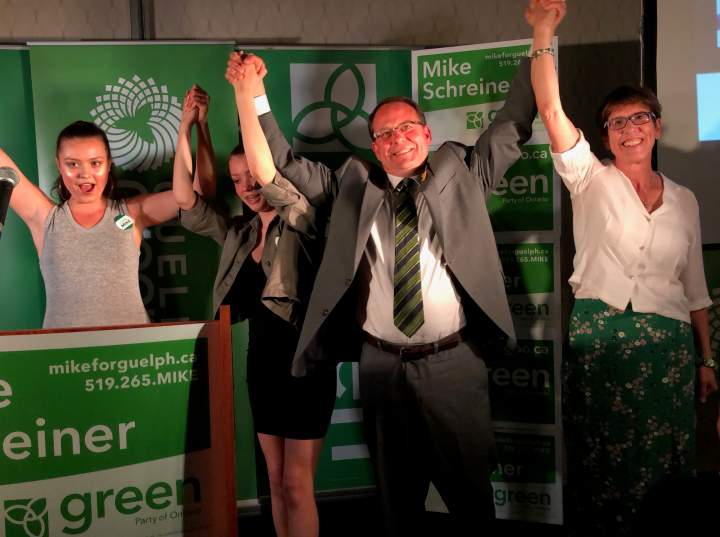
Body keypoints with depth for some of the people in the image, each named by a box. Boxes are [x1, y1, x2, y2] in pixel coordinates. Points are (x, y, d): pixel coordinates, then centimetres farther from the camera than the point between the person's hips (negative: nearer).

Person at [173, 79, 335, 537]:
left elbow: (267, 173, -25)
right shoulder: (238, 232, 7)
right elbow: (185, 200, -1)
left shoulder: (300, 222, -10)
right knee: (276, 479, 14)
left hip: (303, 360, -6)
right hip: (261, 358, 6)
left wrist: (245, 92, -24)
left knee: (298, 484, -1)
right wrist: (186, 128, -6)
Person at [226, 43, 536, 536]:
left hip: (453, 361, -1)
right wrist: (254, 93, 2)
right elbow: (287, 162, 10)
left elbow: (512, 127, 7)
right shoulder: (353, 185, 9)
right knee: (398, 487, 15)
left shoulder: (462, 173, 8)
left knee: (469, 483, 9)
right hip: (381, 363, 1)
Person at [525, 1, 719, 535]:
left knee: (664, 462, 7)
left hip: (669, 344, 3)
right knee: (601, 463, 3)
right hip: (599, 337, -2)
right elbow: (551, 110, -13)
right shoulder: (592, 180, 2)